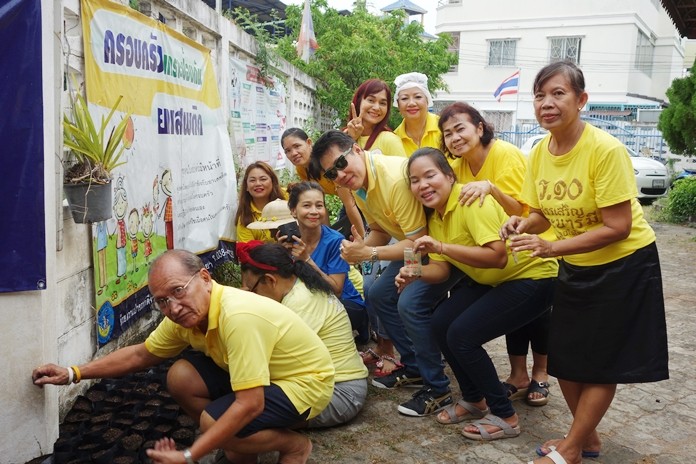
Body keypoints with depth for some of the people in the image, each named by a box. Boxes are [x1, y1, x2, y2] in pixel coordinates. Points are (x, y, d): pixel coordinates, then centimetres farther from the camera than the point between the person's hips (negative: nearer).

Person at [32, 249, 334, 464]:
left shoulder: (238, 316, -35)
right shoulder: (185, 313, -8)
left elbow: (249, 405, -35)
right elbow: (140, 355, 8)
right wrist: (73, 374, 3)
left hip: (306, 380, -8)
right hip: (261, 373, 8)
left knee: (213, 421, -25)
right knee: (180, 378, -5)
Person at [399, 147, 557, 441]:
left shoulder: (471, 201, -24)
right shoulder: (435, 216, 2)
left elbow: (499, 256, -33)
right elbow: (443, 268, -1)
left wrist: (442, 246, -38)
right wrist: (416, 273, -21)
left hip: (532, 277, -8)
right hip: (489, 280, 9)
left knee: (462, 335, -17)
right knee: (440, 324, -2)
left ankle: (505, 417, 0)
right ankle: (474, 400, 17)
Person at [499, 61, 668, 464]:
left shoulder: (606, 150, -25)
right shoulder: (539, 152, -6)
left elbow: (618, 227, -26)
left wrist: (551, 248, -31)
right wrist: (523, 225, -19)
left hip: (624, 264, -6)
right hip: (576, 267, 7)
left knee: (602, 364, 5)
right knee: (564, 356, 12)